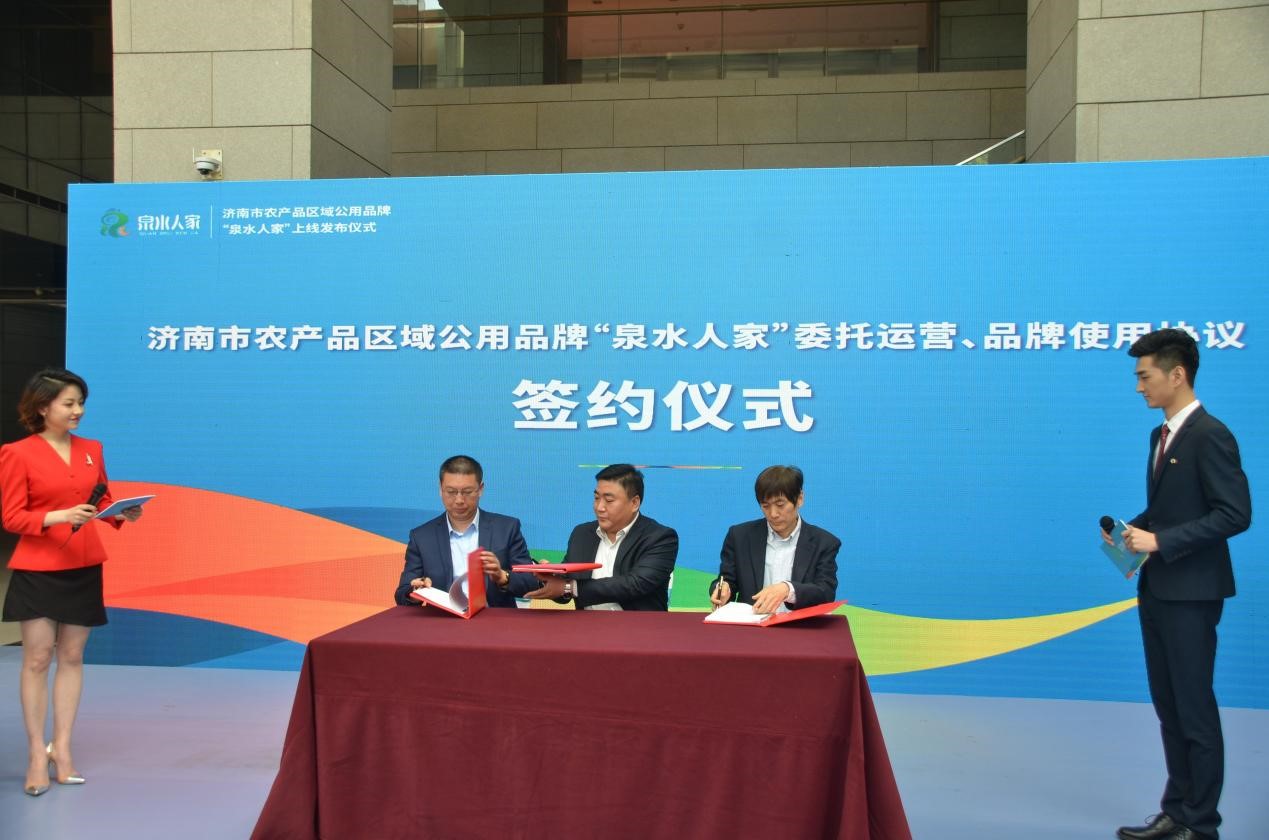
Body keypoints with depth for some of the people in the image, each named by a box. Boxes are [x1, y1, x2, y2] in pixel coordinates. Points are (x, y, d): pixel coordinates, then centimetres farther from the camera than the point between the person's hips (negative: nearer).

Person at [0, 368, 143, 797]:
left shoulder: (91, 449, 8)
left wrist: (123, 513, -7)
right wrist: (58, 516, -23)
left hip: (84, 567, 5)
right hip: (38, 568, -4)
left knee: (72, 657, 8)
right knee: (37, 657, -2)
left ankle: (62, 748, 17)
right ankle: (36, 753, 8)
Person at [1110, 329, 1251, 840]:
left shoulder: (1210, 435, -14)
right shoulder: (1161, 435, 13)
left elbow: (1235, 514, -20)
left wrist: (1160, 541, -22)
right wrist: (1134, 529, 2)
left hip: (1191, 592, -9)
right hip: (1156, 589, 9)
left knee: (1194, 708, 0)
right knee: (1168, 706, 15)